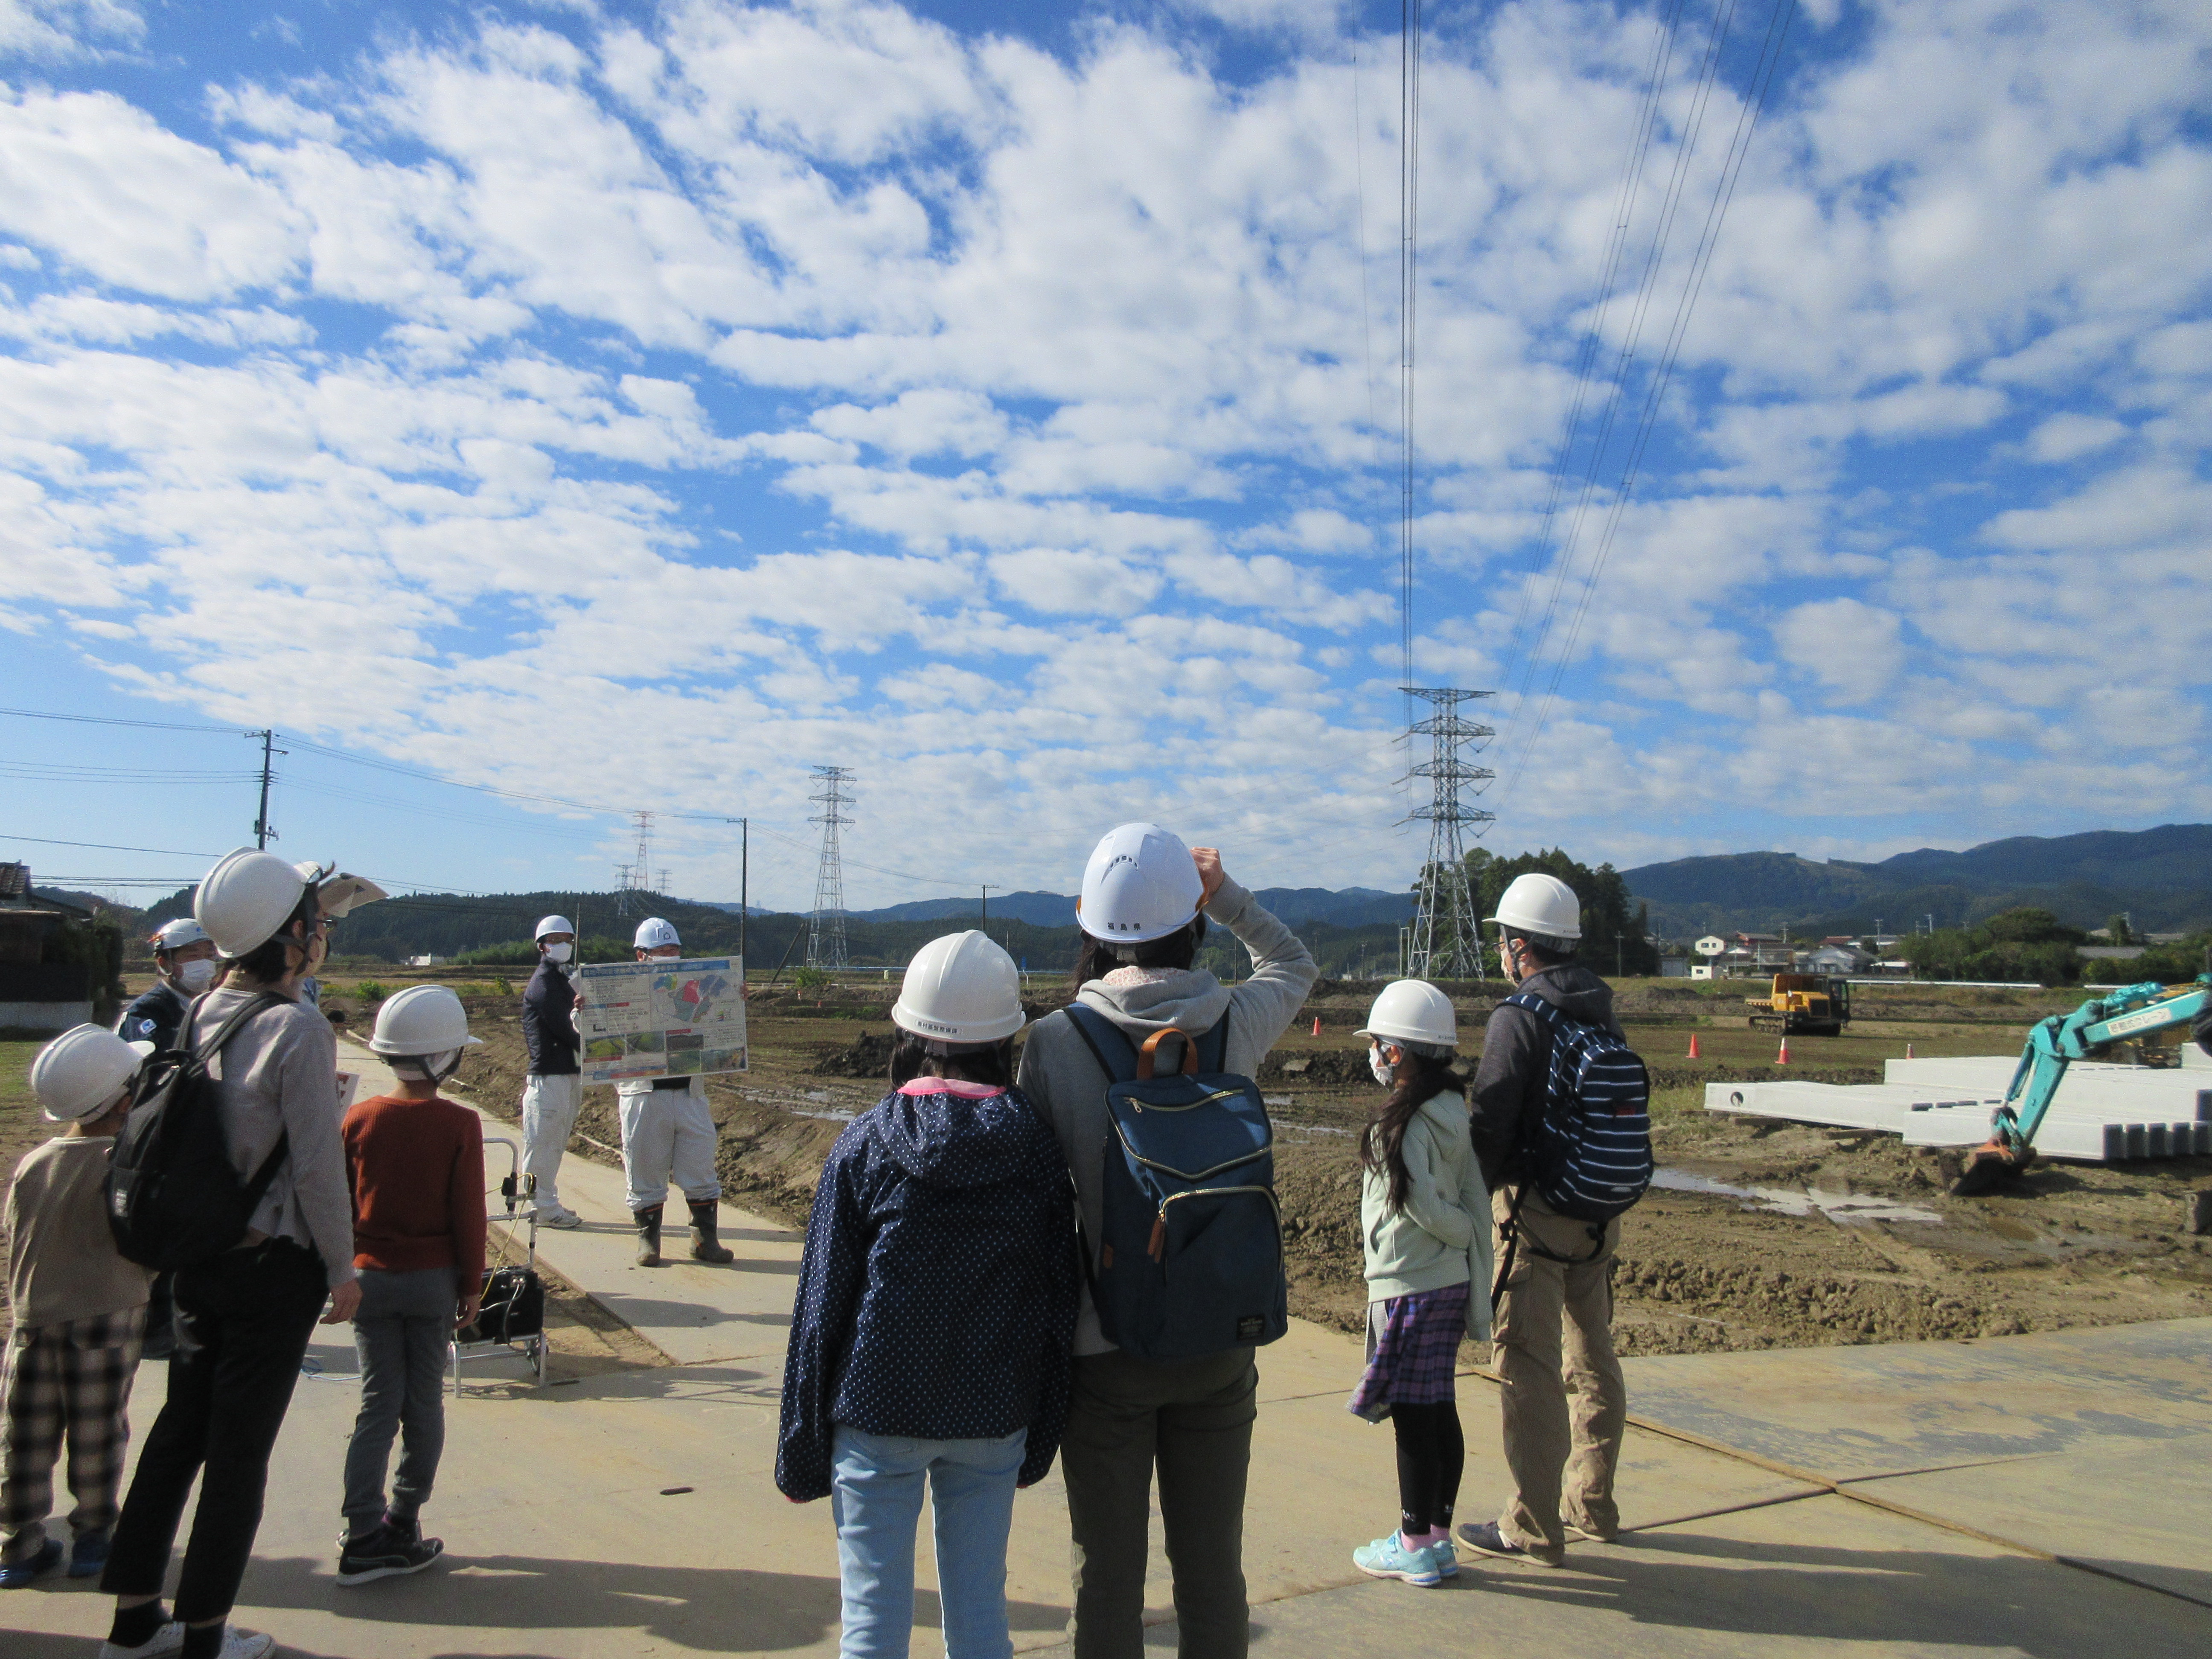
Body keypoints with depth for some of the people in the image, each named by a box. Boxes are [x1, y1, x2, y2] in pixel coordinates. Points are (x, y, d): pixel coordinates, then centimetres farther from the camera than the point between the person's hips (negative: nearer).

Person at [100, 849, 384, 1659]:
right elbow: (317, 1165, -18)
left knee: (179, 1430, 19)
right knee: (239, 1449, 6)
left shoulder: (200, 1014, 1)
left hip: (195, 1258, 7)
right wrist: (343, 1269, -10)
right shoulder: (299, 1029, -21)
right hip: (274, 1266, -7)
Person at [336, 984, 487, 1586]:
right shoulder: (460, 1125, -11)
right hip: (434, 1279, -2)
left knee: (379, 1403, 7)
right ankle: (403, 1525, 18)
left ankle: (364, 1537, 3)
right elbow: (468, 1213, -8)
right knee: (424, 1403, 10)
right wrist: (472, 1283, 2)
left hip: (370, 1277, 2)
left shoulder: (359, 1120, -4)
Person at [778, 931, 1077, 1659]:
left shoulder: (865, 1145, -10)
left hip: (878, 1413, -2)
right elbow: (1061, 1301, 1)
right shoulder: (1036, 1147, -4)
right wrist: (1040, 1436, 13)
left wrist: (802, 1442, 5)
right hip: (993, 1415, 2)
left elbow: (823, 1301, -6)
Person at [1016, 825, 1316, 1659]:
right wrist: (1226, 894, 13)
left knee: (1108, 1574, 13)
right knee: (1213, 1572, 16)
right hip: (1220, 1344, 2)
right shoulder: (1240, 1023, -7)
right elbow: (1295, 962, 17)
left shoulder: (1055, 1041, -12)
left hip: (1105, 1345, -2)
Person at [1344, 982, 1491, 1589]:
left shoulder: (1399, 1123, -18)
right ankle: (1437, 1536, 24)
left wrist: (1467, 1234, 0)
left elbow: (1424, 1208, -17)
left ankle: (1414, 1546, 12)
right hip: (1452, 1284, 8)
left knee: (1412, 1416, 2)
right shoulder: (1453, 1112, 6)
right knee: (1439, 1413, 14)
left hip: (1409, 1287, -8)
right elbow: (1477, 1201, 5)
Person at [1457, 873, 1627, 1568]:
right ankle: (1592, 1506, 29)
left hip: (1536, 1209, -8)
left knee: (1529, 1370, 0)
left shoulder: (1517, 1019, -16)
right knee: (1593, 1363, 17)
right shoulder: (1603, 1013, 7)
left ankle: (1534, 1529, 7)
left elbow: (1490, 1124, -18)